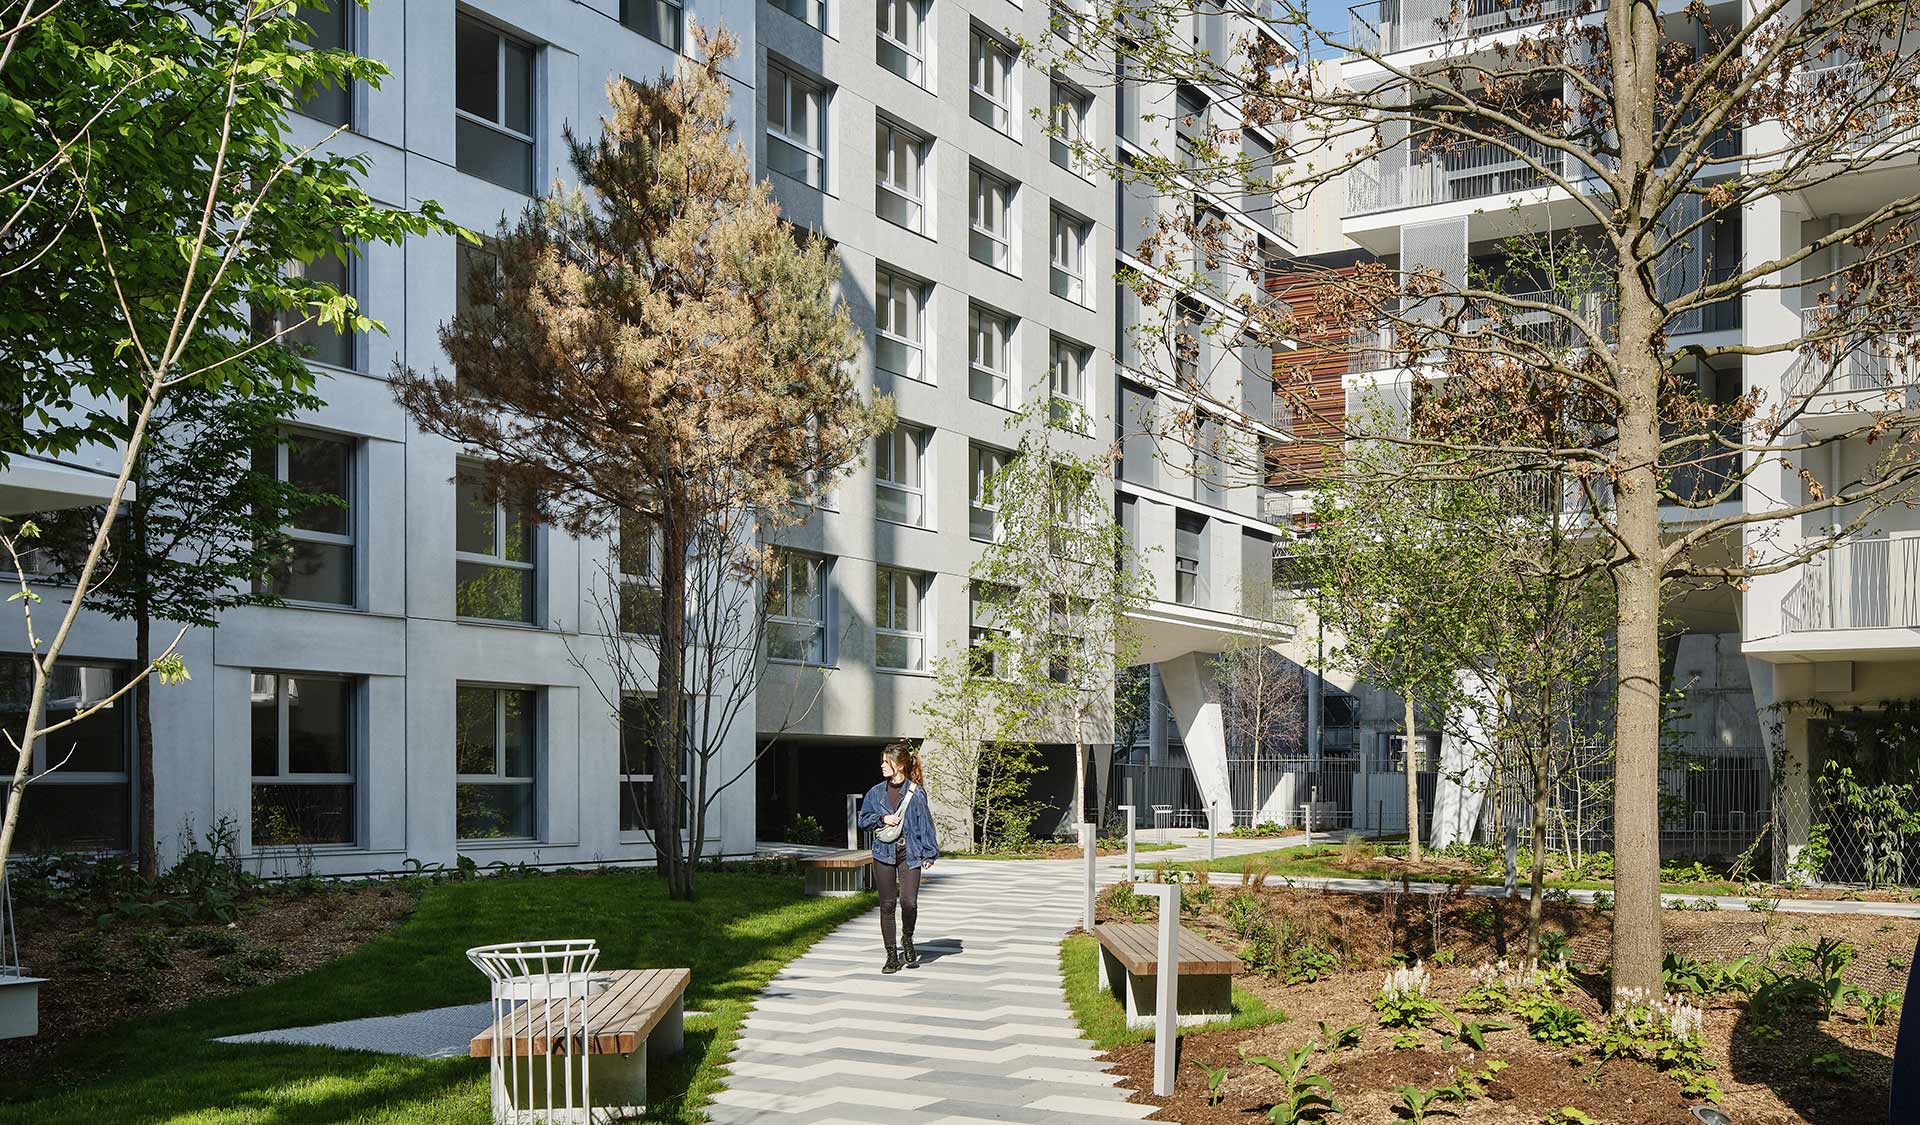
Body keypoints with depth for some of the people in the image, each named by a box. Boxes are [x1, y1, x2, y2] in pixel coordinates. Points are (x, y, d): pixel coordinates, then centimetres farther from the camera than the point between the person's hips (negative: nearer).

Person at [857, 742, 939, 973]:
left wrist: (929, 854, -1)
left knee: (909, 902, -14)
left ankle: (907, 940, 16)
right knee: (887, 905, 4)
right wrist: (882, 819, -5)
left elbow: (925, 823, 0)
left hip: (909, 854, -3)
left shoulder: (916, 793, -3)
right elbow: (864, 819, 14)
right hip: (883, 854, 3)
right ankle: (892, 955, 14)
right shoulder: (876, 793, 6)